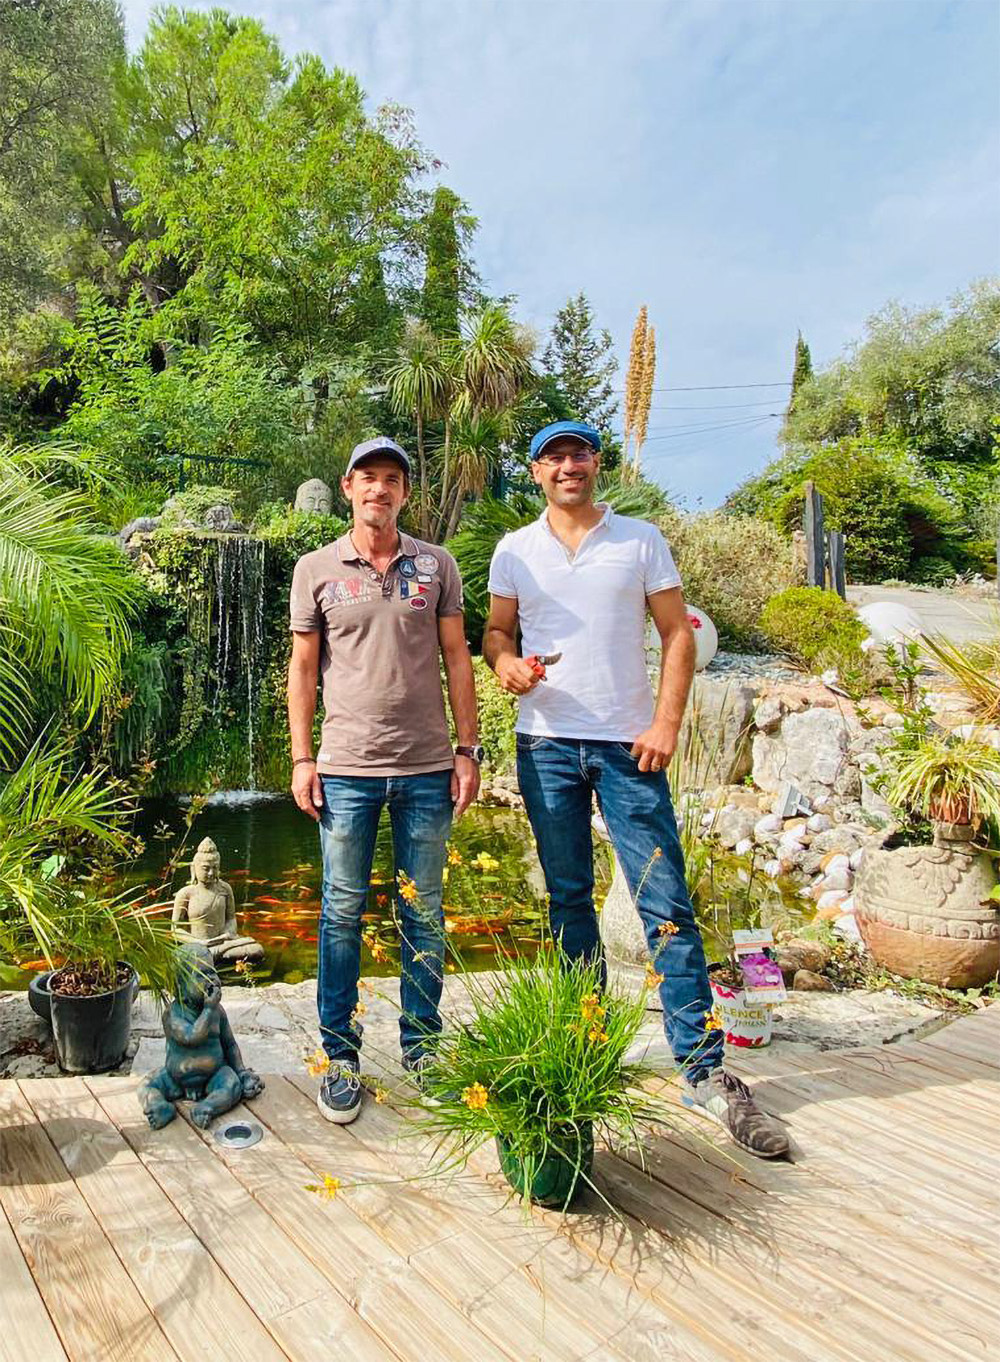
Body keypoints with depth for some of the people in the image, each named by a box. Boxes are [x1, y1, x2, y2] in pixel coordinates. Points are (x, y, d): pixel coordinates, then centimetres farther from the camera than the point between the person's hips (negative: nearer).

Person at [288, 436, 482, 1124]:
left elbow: (457, 659, 6)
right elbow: (303, 668, 6)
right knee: (342, 913, 7)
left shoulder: (436, 565, 6)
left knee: (424, 913, 10)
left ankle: (422, 1047, 26)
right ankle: (339, 1055, 22)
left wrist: (469, 748, 1)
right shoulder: (316, 569, 5)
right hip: (346, 769, 0)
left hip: (427, 769, 1)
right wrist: (302, 759, 0)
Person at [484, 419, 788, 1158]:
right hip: (547, 745, 2)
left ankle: (706, 1070, 5)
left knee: (667, 904, -4)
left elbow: (678, 632, 3)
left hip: (629, 744, -2)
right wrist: (507, 661, -12)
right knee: (569, 899, 11)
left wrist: (666, 723, -9)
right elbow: (496, 629, 12)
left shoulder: (641, 539, 5)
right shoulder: (515, 550, 10)